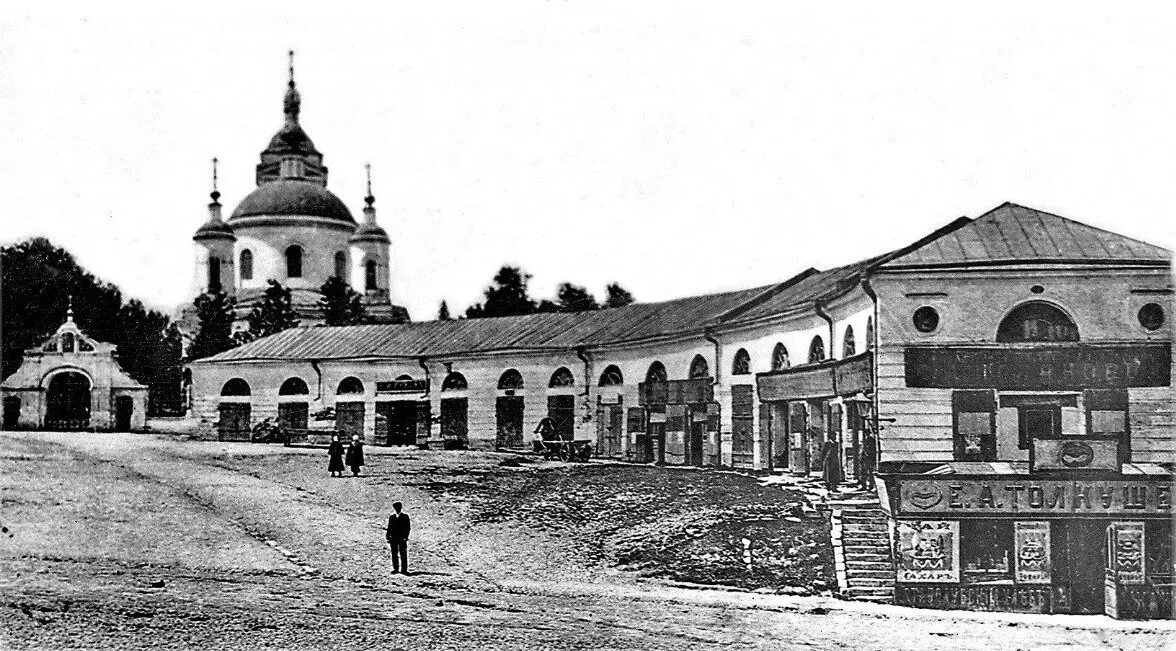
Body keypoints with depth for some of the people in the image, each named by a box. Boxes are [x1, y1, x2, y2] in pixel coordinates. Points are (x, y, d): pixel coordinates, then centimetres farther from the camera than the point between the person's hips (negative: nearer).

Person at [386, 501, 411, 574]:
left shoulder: (405, 516, 4)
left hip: (402, 538, -3)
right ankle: (395, 569, 8)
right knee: (394, 554, 2)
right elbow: (389, 528, 13)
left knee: (403, 554, -4)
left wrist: (406, 536, -10)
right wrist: (388, 538, 6)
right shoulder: (391, 517, 13)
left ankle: (404, 569, -2)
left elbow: (408, 527, 1)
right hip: (393, 538, 3)